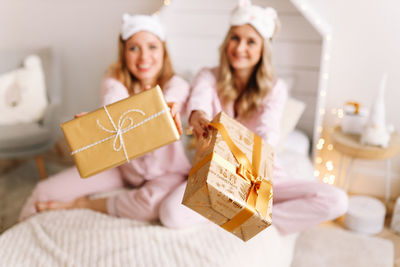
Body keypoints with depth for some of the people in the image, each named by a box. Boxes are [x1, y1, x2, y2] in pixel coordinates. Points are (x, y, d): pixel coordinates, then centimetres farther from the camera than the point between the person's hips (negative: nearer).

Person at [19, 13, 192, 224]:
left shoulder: (176, 86, -15)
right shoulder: (115, 82, -9)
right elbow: (115, 106, -33)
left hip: (165, 172, -2)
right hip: (123, 165, 3)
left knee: (153, 203, -38)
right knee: (45, 191, -8)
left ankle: (80, 204, -13)